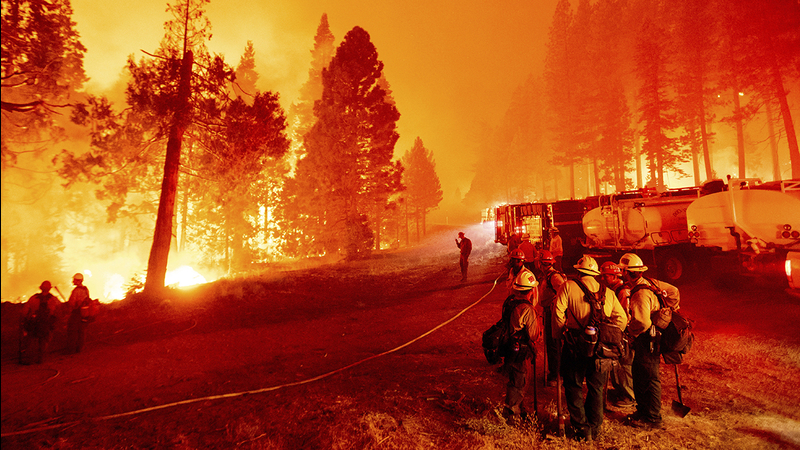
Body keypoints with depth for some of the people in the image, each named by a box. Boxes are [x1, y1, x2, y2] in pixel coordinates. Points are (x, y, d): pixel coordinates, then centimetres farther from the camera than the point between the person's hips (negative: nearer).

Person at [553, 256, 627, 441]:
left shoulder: (569, 286, -2)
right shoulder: (608, 293, 10)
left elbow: (558, 311, -10)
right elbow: (621, 319, 8)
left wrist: (559, 334, 1)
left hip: (576, 345, -3)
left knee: (574, 387, 10)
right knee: (596, 388, 17)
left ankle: (582, 428, 12)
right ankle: (594, 428, 26)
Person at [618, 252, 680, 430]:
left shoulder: (640, 294, -27)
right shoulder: (649, 282, 2)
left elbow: (642, 323, -32)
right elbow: (673, 291, 15)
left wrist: (630, 332, -14)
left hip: (647, 340, -10)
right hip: (649, 337, 10)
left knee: (649, 379, 3)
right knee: (638, 374, 19)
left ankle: (653, 418, 17)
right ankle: (642, 410, 32)